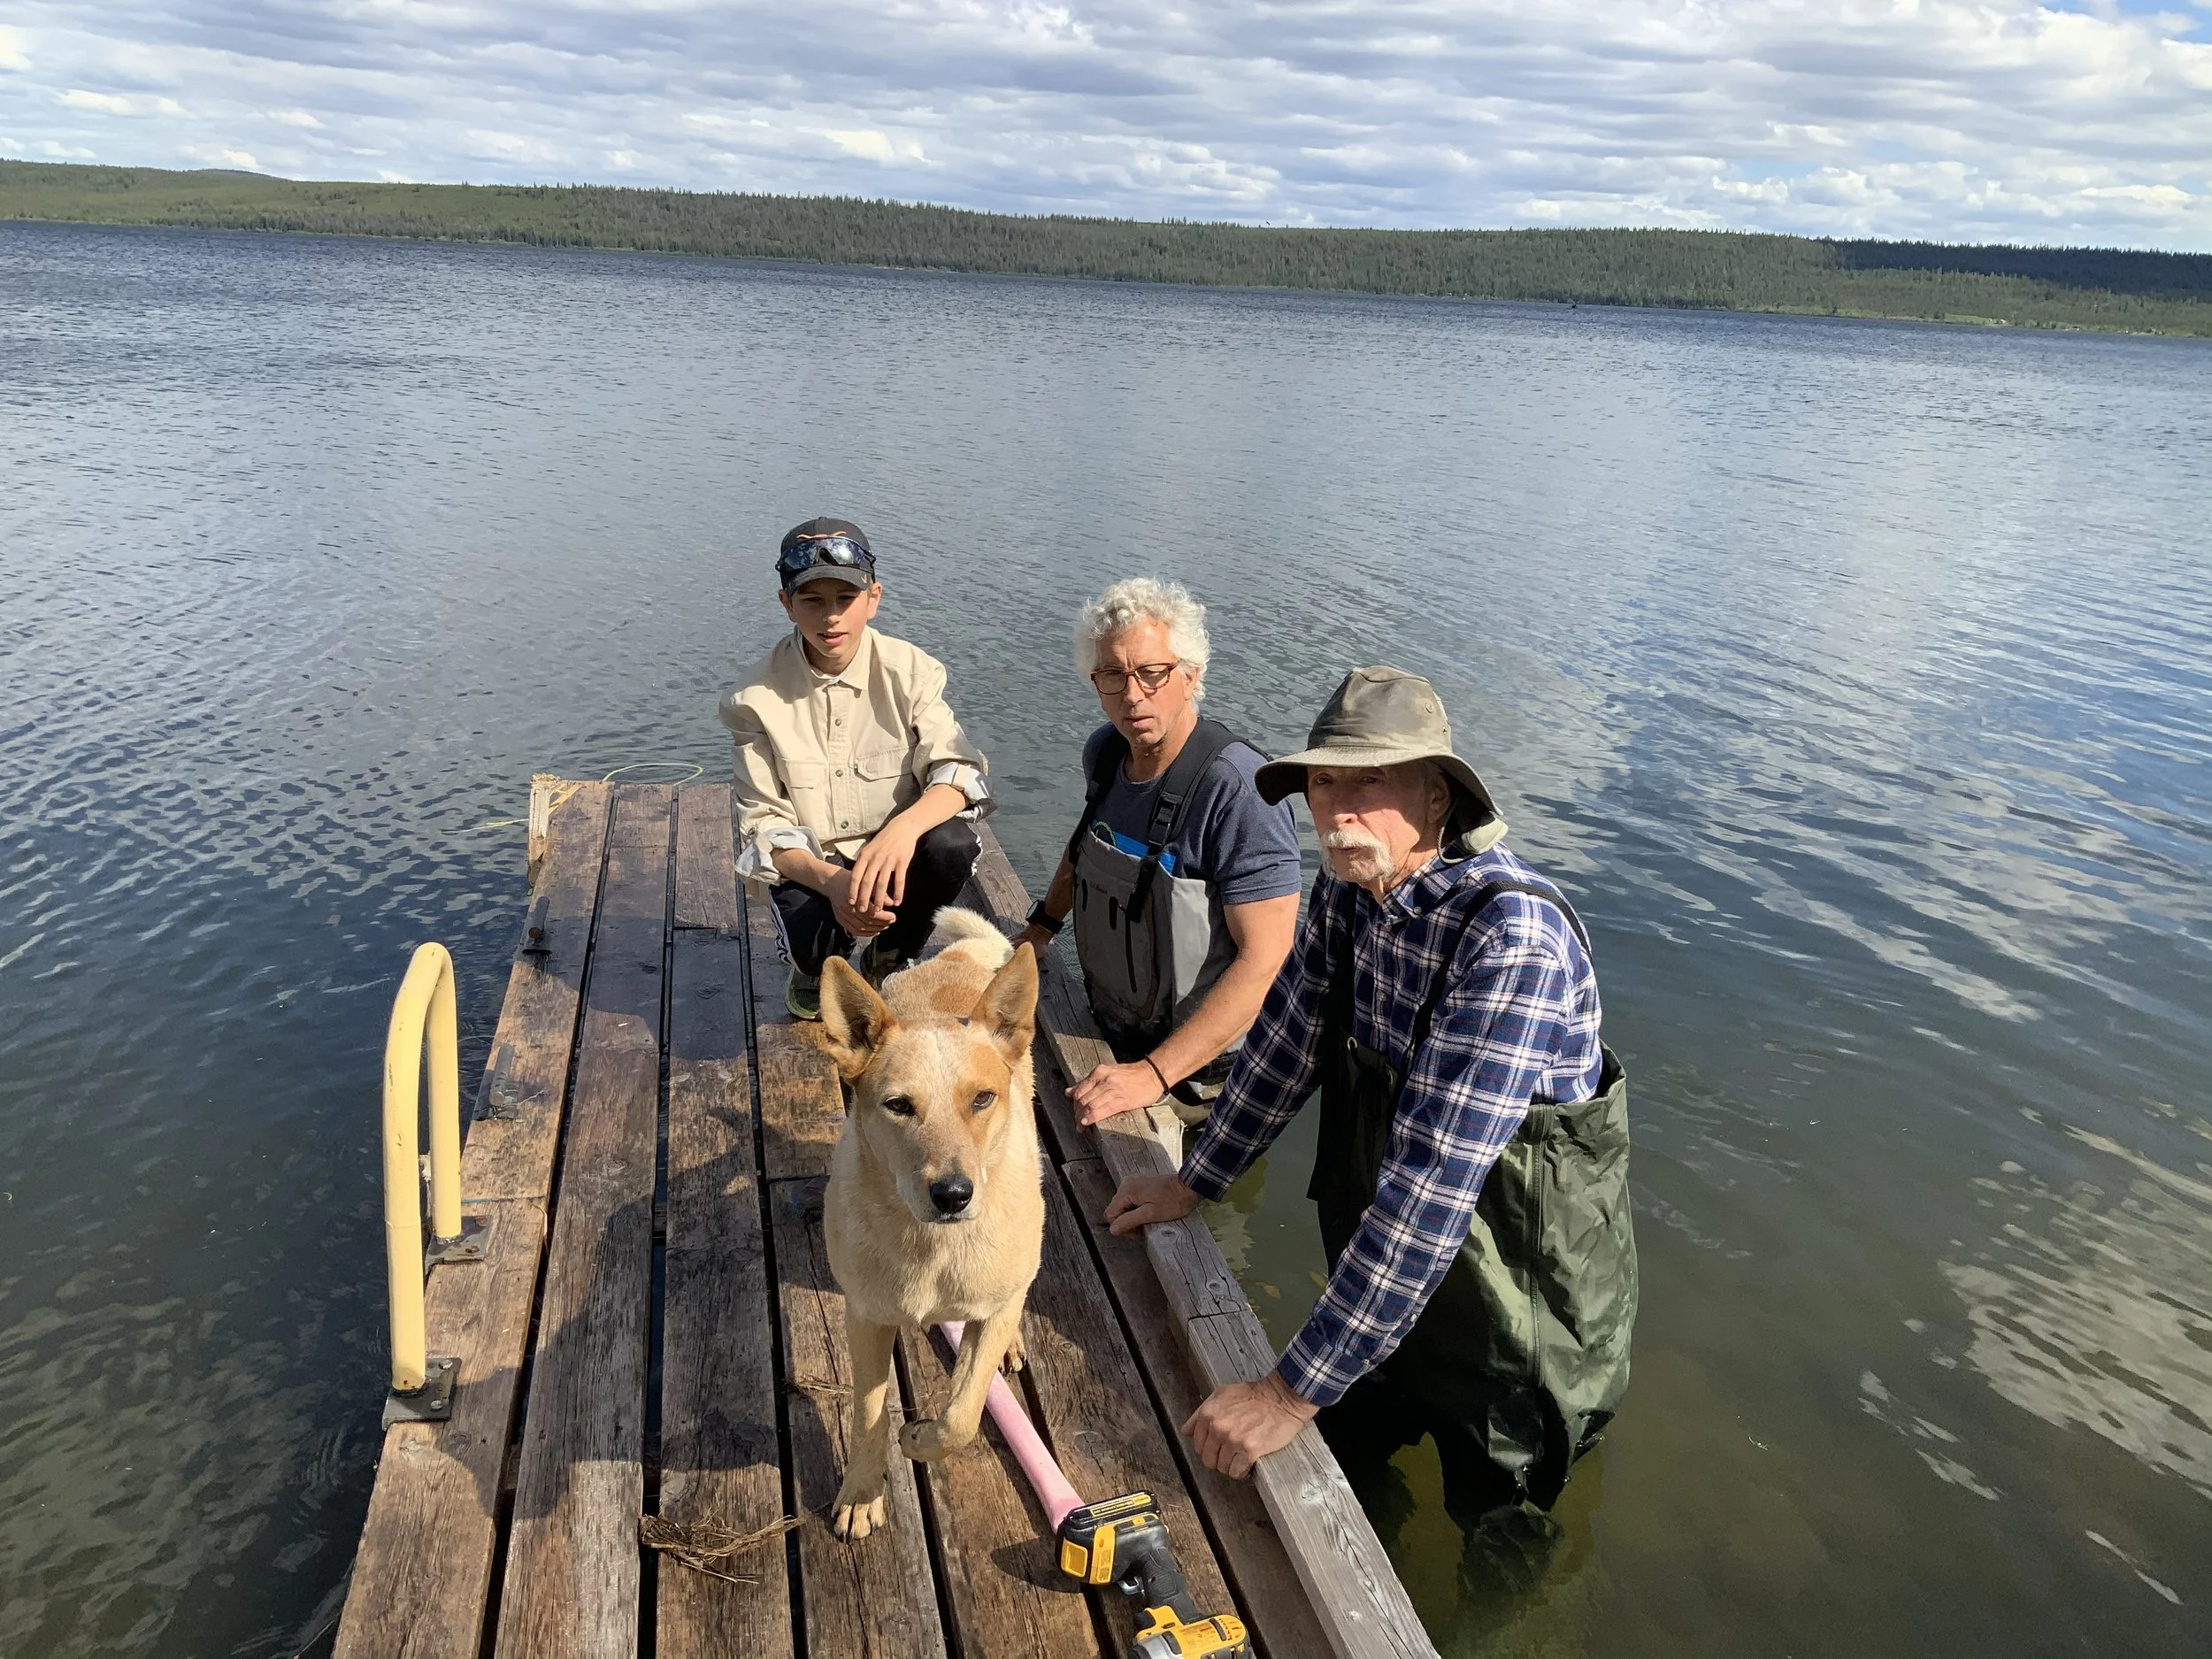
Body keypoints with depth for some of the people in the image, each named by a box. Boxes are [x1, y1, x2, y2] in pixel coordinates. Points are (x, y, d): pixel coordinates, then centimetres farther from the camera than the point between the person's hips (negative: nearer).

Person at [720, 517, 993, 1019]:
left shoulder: (909, 671, -8)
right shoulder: (759, 698, -10)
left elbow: (959, 771, -17)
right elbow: (764, 825, -11)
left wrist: (904, 827, -41)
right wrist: (831, 881, -32)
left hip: (894, 852, 2)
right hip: (807, 865, -1)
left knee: (951, 845, -32)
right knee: (816, 947, -33)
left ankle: (887, 963, 1)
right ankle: (818, 962, 11)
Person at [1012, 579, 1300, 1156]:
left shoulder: (1239, 789, -27)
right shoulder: (1106, 751, -2)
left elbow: (1265, 957, -28)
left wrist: (1155, 1074, -30)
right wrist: (1040, 928, 15)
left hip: (1197, 1064, -7)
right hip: (1110, 1028, 7)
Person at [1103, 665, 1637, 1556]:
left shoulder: (1510, 936, -35)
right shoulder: (1344, 890, -10)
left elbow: (1431, 1183, -38)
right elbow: (1285, 1039, 5)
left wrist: (1294, 1389, -35)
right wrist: (1193, 1183, 12)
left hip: (1518, 1282, -6)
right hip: (1383, 1265, 6)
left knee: (1496, 1532, 18)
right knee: (1340, 1470, 25)